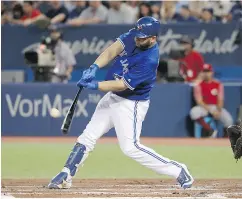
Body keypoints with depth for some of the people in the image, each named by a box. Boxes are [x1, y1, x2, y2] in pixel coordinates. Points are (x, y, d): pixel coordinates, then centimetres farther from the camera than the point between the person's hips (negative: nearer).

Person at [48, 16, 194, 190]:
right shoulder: (133, 36, -7)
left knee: (130, 147, -13)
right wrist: (95, 68, -27)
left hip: (131, 104, -8)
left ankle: (178, 171, -4)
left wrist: (95, 85, -29)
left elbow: (123, 85, -28)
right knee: (88, 136, 8)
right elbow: (113, 50, -11)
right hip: (112, 97, 8)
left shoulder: (149, 60, -29)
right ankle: (65, 177, 15)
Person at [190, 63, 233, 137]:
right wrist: (211, 111, -22)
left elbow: (220, 100, -2)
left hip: (216, 107, 0)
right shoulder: (199, 86, -2)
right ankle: (211, 131, -23)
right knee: (194, 112, -35)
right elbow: (199, 101, -10)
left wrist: (218, 111, -22)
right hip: (204, 107, 0)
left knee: (228, 119, -28)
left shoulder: (218, 84, 2)